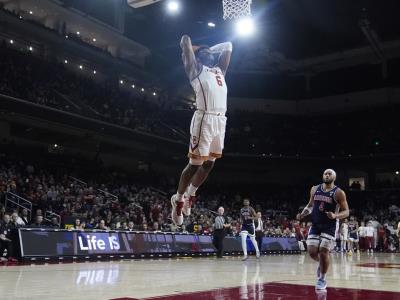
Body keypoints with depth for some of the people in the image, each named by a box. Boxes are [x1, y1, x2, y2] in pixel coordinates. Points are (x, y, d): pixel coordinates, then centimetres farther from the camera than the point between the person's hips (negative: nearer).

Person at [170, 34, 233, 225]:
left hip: (220, 120, 7)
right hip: (205, 119, -7)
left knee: (208, 164, 13)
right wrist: (198, 49, 18)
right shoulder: (195, 68, 6)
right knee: (195, 164, -2)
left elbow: (227, 46, 35)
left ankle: (190, 196, 30)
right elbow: (185, 40, 0)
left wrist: (211, 49, 31)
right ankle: (178, 199, 14)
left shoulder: (219, 69, 25)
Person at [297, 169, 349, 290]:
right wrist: (303, 213, -1)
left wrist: (335, 215, -28)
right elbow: (310, 205, 18)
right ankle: (321, 263, 32)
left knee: (323, 252, -7)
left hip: (329, 227, -4)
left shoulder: (338, 193, -8)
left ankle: (322, 279, 11)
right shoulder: (314, 189, 6)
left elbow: (346, 212, -8)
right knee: (312, 252, -3)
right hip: (315, 225, 4)